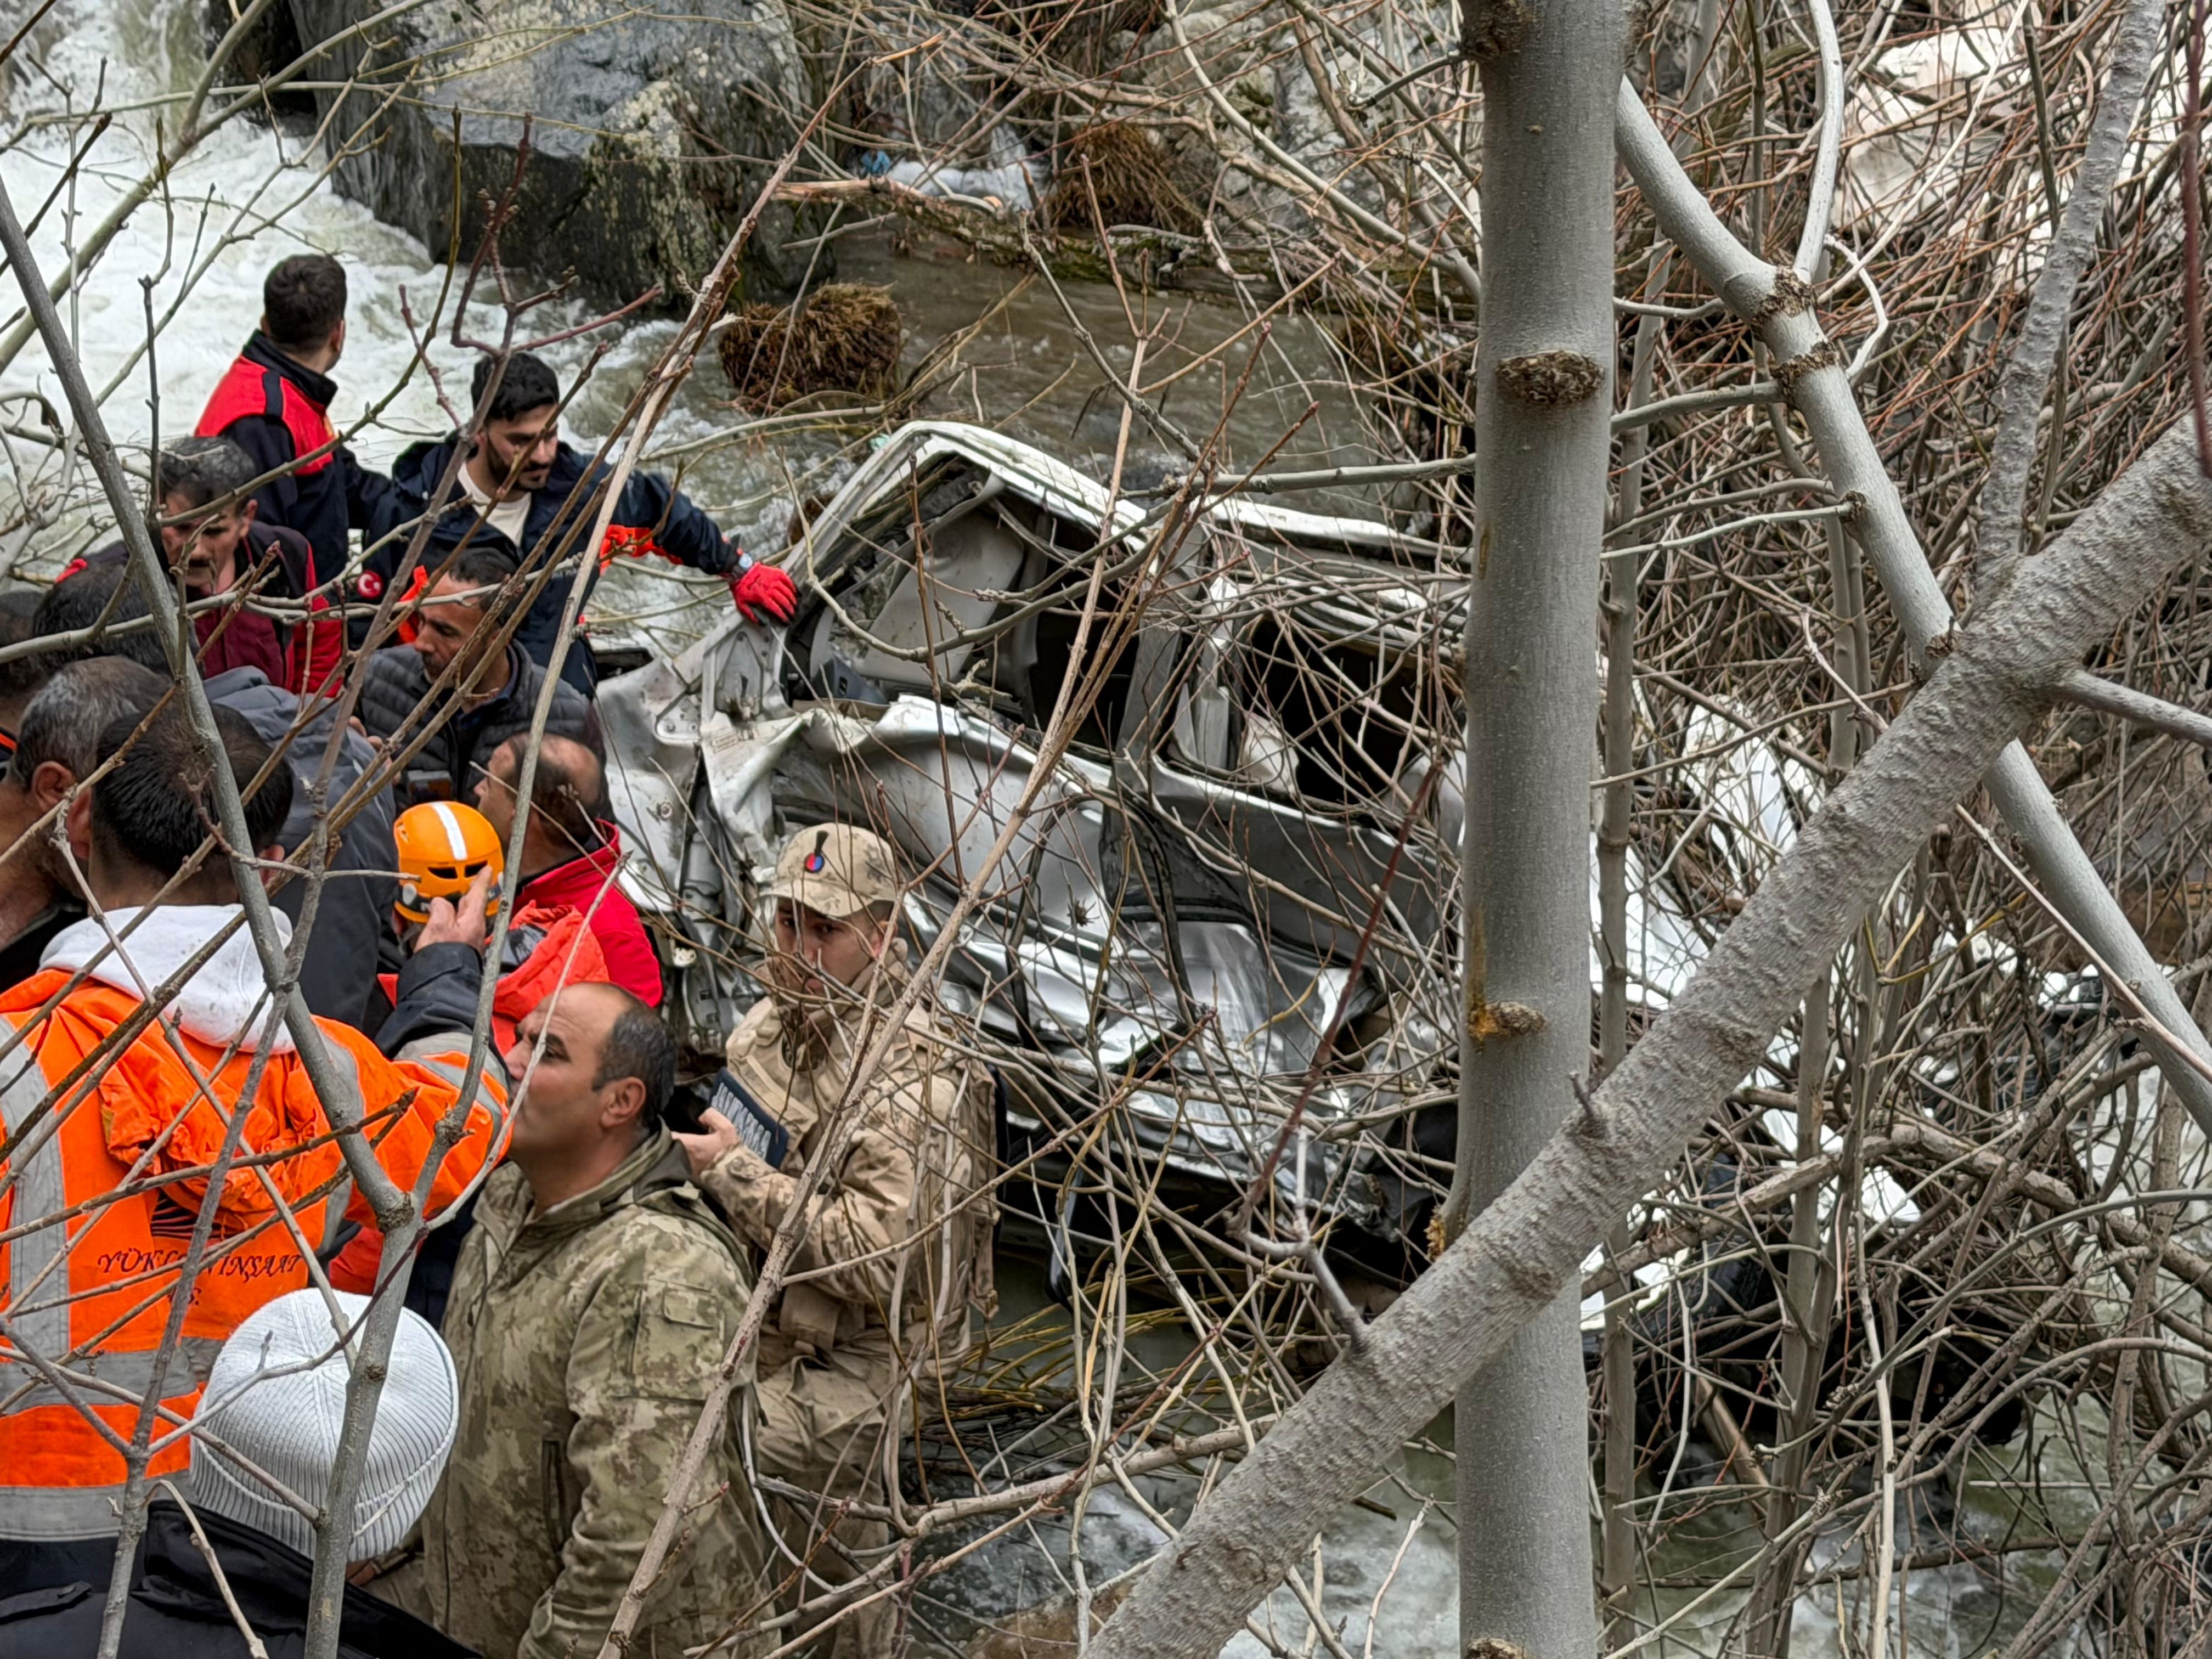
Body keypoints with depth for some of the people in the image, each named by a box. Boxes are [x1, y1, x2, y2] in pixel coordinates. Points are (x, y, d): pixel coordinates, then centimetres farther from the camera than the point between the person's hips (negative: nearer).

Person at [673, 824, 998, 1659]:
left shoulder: (916, 1082, -26)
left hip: (848, 1360, -8)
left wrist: (732, 1173, -28)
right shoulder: (773, 1018, 1)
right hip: (764, 1321, 8)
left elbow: (878, 1258, -33)